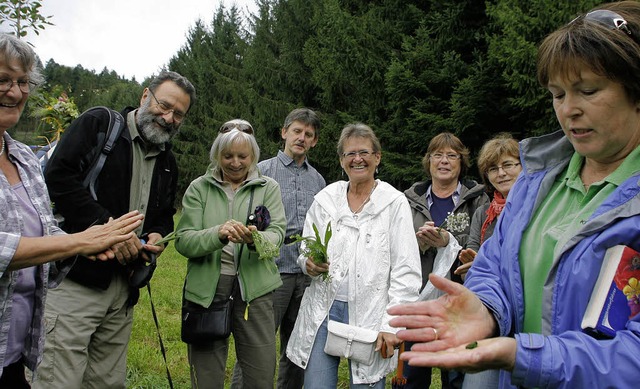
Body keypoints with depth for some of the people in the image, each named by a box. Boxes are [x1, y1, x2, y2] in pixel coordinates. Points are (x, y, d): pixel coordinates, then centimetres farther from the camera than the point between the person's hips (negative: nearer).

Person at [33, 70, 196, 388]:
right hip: (76, 278, -6)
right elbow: (57, 177, -16)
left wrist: (158, 235, 1)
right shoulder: (98, 124, -4)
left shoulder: (168, 162, 15)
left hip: (123, 288, 7)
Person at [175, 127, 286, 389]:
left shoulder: (268, 188, 6)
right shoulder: (199, 188, 4)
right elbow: (183, 241, -6)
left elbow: (277, 233, -7)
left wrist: (255, 239, -30)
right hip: (206, 290, 0)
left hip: (254, 289, 1)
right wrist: (218, 234, -25)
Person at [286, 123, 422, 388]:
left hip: (370, 314, -2)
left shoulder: (395, 203, -3)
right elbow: (305, 251, 15)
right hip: (324, 309, 3)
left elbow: (406, 273, -5)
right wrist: (309, 262, -8)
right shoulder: (325, 199, 7)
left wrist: (392, 326, -10)